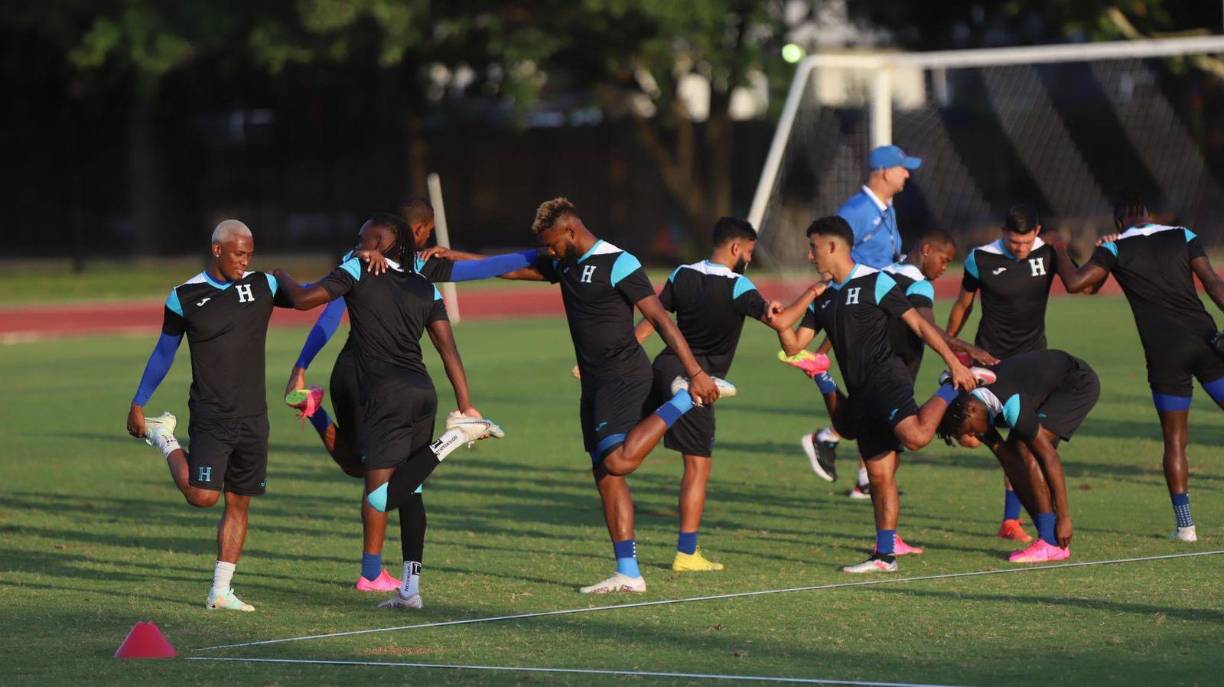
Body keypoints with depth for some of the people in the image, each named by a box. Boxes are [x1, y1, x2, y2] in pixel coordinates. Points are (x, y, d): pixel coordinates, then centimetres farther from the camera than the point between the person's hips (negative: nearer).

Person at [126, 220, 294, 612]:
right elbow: (164, 353, 6)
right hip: (210, 415, -3)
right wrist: (138, 404, 7)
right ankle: (164, 440, 12)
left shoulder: (263, 287, 3)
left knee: (238, 505, 4)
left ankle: (221, 591, 11)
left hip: (253, 417, 3)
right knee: (203, 496, -15)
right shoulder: (184, 297, -3)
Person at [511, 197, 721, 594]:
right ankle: (628, 573, 5)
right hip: (595, 383, 9)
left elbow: (659, 318, -16)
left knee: (617, 462, -25)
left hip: (624, 377, -9)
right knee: (605, 476, 4)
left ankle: (684, 399, -6)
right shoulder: (564, 265, 14)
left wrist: (696, 372, -21)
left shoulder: (618, 263, -12)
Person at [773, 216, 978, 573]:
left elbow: (919, 325, -5)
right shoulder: (823, 296, 18)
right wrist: (781, 326, -5)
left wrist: (954, 363, -12)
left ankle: (952, 390, -6)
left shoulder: (876, 283, -3)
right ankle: (884, 555, 9)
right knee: (880, 475, 7)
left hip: (888, 379, -7)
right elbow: (794, 346, 17)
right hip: (861, 395, 7)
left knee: (915, 436, -32)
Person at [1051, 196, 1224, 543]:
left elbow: (1075, 282, -2)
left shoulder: (1116, 248, 4)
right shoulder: (1184, 237, 10)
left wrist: (1060, 251, 15)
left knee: (1174, 440, 6)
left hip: (1165, 353, -1)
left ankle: (1184, 523, 2)